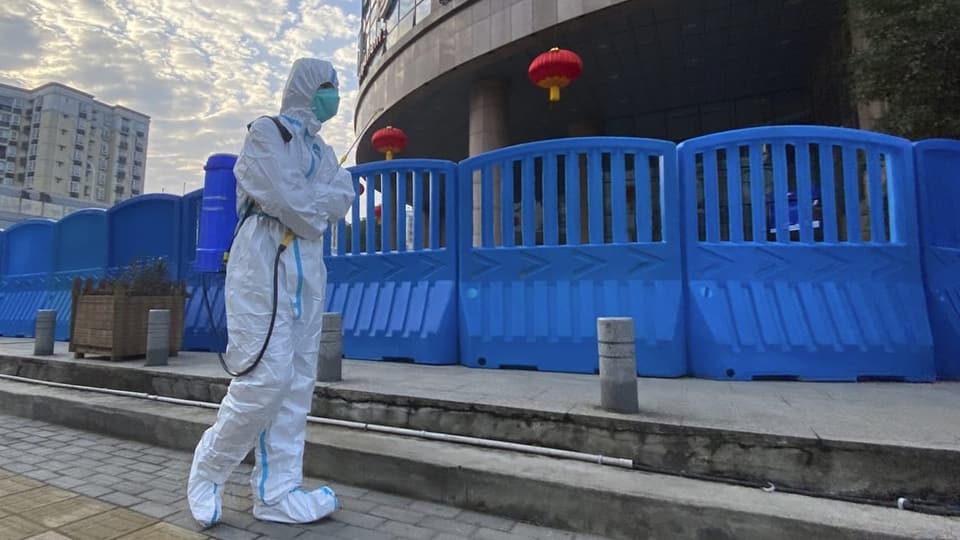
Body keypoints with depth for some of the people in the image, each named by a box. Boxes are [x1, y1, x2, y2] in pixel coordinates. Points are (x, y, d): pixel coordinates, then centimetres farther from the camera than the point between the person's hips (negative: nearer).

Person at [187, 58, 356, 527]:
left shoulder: (321, 148, 22)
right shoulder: (266, 130, 1)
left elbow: (344, 195, 5)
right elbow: (284, 197, -14)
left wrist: (305, 203, -9)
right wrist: (318, 215, 1)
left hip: (307, 264, 8)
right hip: (265, 259, -7)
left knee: (297, 381, 4)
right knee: (267, 376, -11)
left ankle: (276, 492, 13)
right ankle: (207, 470, 14)